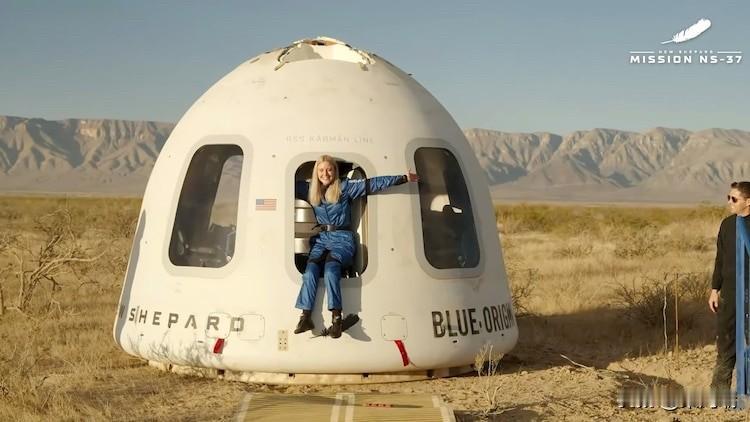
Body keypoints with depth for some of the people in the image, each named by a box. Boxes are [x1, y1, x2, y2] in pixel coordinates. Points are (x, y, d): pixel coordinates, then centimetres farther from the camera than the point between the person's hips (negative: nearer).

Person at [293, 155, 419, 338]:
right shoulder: (310, 189, 12)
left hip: (342, 238, -3)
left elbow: (373, 184, -1)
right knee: (310, 270, -25)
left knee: (331, 268, -31)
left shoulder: (345, 187, 2)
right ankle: (306, 317, -29)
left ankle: (336, 318, -37)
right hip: (320, 238, 3)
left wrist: (403, 178, -4)